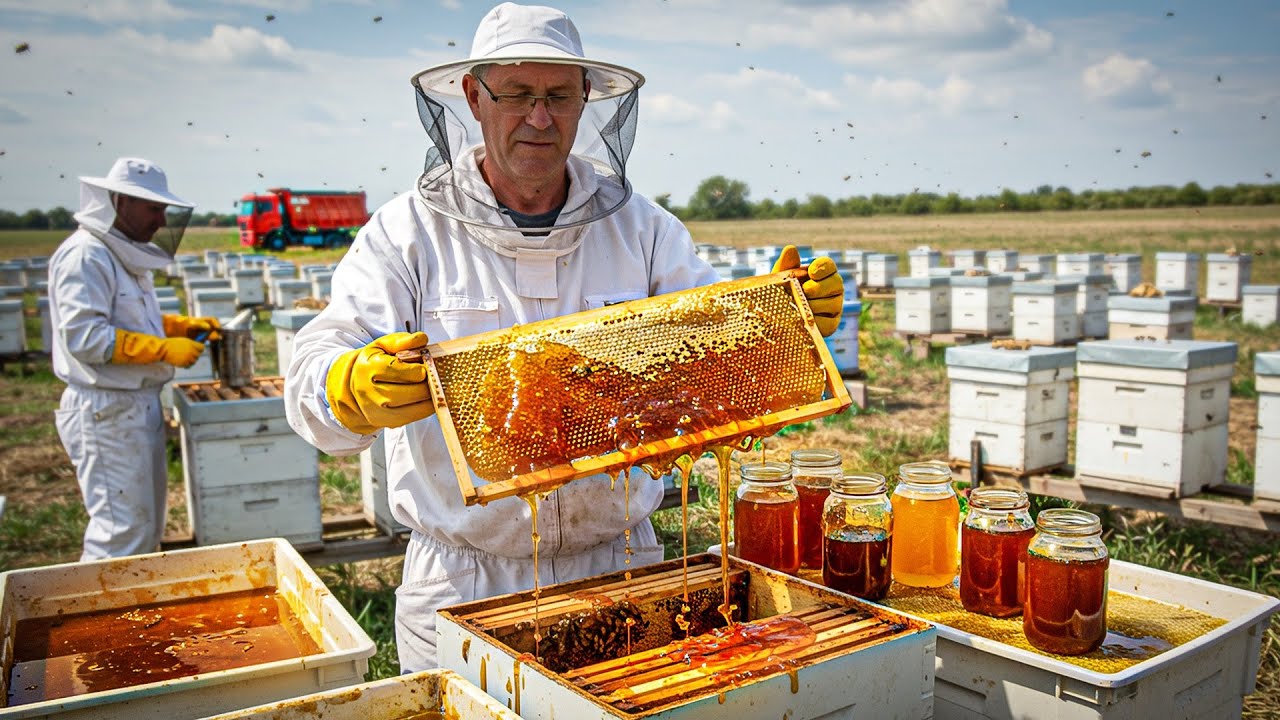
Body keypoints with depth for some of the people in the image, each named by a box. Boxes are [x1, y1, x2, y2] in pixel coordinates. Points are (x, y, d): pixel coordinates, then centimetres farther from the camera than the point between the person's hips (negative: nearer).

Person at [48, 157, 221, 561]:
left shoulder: (126, 254, 13)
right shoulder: (85, 256, -16)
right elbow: (83, 336, -25)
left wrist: (185, 326, 8)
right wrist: (165, 349, -24)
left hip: (140, 404, 10)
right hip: (106, 410, -10)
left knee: (148, 523, 18)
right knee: (122, 531, -5)